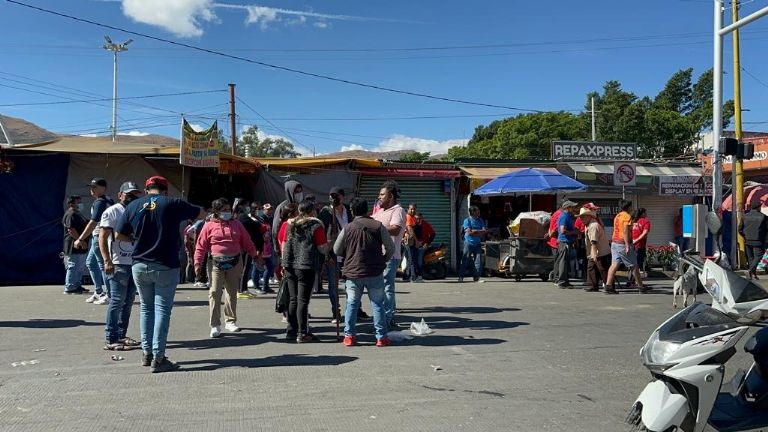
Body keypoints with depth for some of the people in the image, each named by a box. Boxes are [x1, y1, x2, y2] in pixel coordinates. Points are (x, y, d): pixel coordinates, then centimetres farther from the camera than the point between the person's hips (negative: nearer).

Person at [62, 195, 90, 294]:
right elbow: (71, 230, -23)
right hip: (74, 246, -11)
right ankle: (69, 288, -2)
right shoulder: (70, 215, -14)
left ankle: (77, 285, 23)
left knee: (80, 267, 15)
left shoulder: (78, 214, 19)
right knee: (73, 267, -7)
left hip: (81, 246, 11)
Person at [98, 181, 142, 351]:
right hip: (118, 264, -7)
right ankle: (111, 340, -1)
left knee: (128, 302, 11)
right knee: (117, 301, -6)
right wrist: (107, 261, -18)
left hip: (134, 263, 7)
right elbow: (102, 238, -9)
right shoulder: (112, 212, -3)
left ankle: (121, 335, 20)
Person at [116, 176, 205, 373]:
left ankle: (146, 353, 21)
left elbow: (119, 235, 9)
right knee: (162, 309, 0)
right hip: (166, 266, -3)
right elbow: (202, 214, 6)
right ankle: (158, 358, -2)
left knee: (146, 308, 17)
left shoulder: (133, 206, 3)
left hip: (140, 265, 3)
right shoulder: (173, 204, -5)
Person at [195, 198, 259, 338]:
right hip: (216, 264, -3)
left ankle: (230, 321, 25)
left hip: (235, 263, 3)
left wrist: (255, 256, 9)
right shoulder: (209, 226, 0)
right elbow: (200, 246, 1)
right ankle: (215, 325, -2)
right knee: (214, 293, -8)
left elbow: (247, 242, 11)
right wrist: (198, 263, -5)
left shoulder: (236, 224, 8)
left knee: (232, 292, 11)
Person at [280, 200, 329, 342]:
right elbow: (323, 248, -7)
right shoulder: (315, 225, -5)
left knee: (293, 299, 14)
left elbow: (283, 245, 13)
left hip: (290, 265, 5)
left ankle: (291, 330, 20)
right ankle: (302, 333, -2)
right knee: (303, 300, -3)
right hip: (306, 267, -5)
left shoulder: (289, 224, 10)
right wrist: (328, 245, 14)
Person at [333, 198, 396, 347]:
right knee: (377, 304, 7)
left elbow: (336, 250, 6)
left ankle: (349, 336, 13)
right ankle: (381, 337, 8)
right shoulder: (378, 226, -4)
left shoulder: (347, 228, -2)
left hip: (353, 273, 1)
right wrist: (383, 260, 15)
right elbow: (390, 248, -1)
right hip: (375, 273, -1)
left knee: (352, 304, 12)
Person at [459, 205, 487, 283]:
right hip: (469, 243, -4)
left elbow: (484, 231, 1)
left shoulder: (480, 220, 11)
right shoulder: (467, 220, -3)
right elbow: (469, 232, -14)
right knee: (465, 261, -3)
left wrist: (474, 231, -12)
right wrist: (479, 231, -8)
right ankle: (461, 277, 4)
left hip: (477, 244, 4)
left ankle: (476, 277, 5)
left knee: (479, 261, -1)